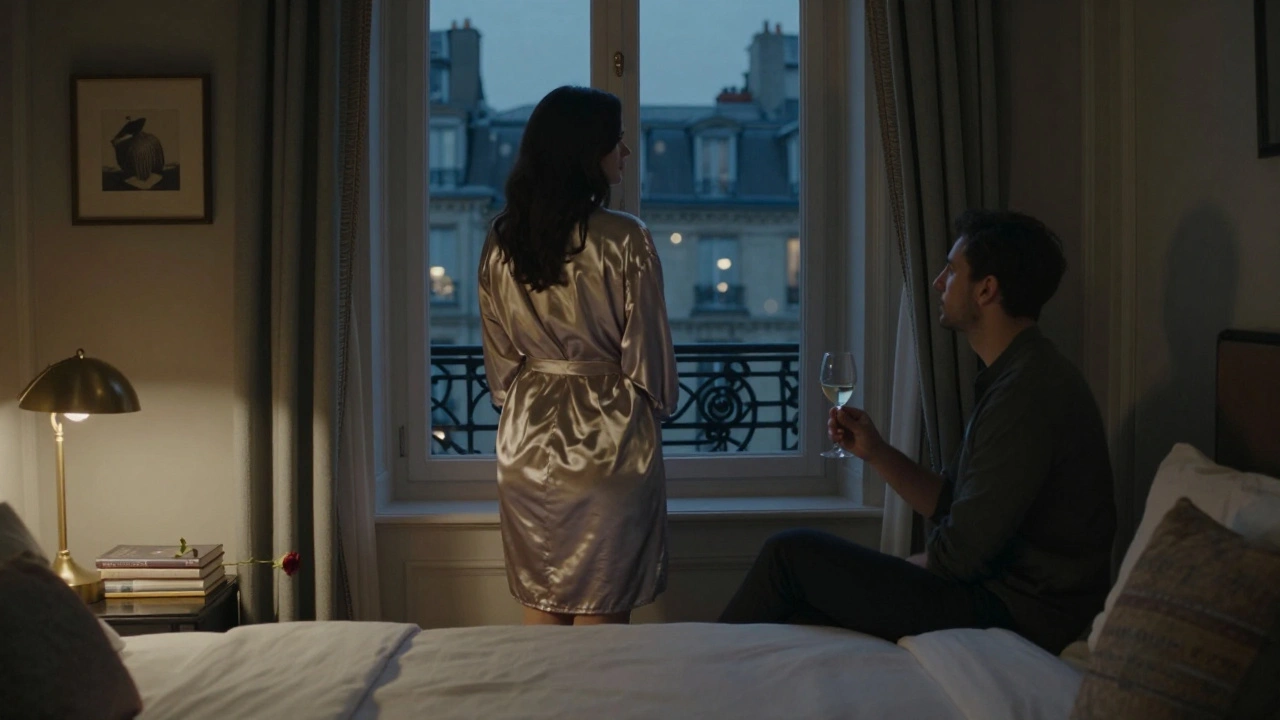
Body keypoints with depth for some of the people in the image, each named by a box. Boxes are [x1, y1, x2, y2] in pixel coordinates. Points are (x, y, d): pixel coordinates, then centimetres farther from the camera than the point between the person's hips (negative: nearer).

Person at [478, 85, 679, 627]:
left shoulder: (501, 240, 1)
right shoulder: (624, 240, -14)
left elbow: (497, 353, 8)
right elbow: (647, 349, -8)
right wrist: (660, 403, 11)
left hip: (526, 438, 5)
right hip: (608, 435, -5)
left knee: (540, 613, 13)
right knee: (601, 619, 5)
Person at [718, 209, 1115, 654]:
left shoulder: (1028, 391, -21)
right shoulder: (1017, 376, 14)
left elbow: (961, 553, -21)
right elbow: (948, 503, 16)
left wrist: (891, 571, -1)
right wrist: (875, 451, 3)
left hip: (1016, 614, -10)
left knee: (791, 553, -4)